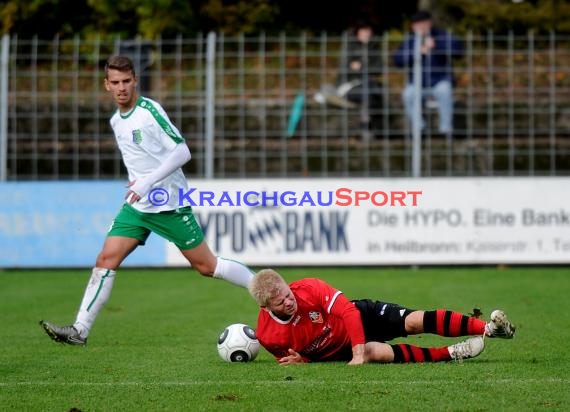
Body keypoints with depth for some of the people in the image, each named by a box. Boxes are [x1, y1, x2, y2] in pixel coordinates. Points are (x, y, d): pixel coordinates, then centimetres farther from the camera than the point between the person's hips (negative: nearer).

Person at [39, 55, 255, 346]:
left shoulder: (149, 110, -14)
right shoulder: (116, 121, 10)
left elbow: (182, 152, -19)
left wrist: (148, 181, -24)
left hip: (170, 204, -6)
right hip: (137, 205, 6)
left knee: (206, 265, -2)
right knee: (106, 259, -7)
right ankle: (80, 330, -8)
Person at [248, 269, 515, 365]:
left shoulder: (310, 289, -25)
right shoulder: (268, 335, -21)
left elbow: (348, 310, -25)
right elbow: (287, 358, -2)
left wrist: (358, 351, -33)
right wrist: (300, 360, -27)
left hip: (359, 319, 1)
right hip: (339, 352, -1)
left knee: (413, 321, -17)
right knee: (375, 353, -31)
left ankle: (488, 329, -18)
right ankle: (450, 354, -21)